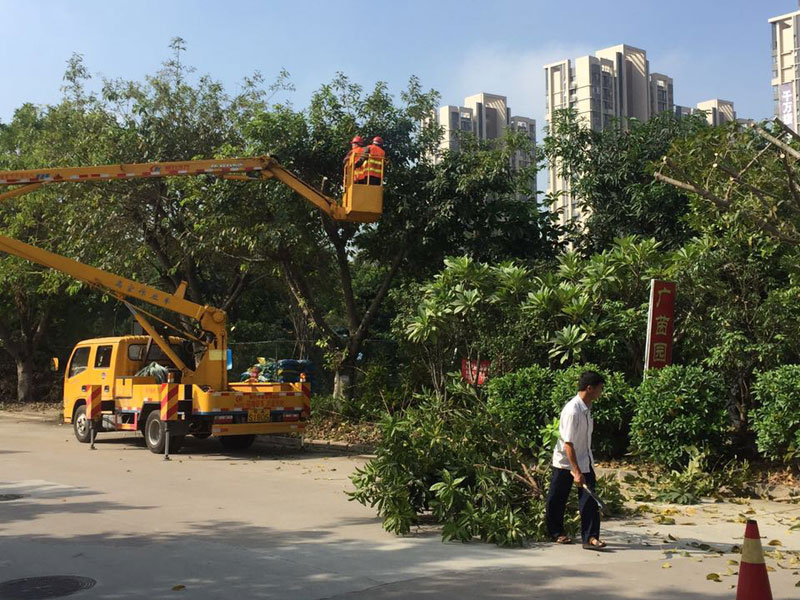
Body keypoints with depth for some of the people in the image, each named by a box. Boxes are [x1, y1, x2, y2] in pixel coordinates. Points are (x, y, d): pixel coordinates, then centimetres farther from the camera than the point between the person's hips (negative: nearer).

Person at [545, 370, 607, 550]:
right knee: (557, 500, 10)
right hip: (565, 462, -7)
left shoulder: (587, 408, 0)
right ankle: (556, 532, 27)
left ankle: (590, 537, 0)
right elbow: (568, 444, -26)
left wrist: (581, 469, 17)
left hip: (584, 461, 7)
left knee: (589, 500, -2)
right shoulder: (572, 411, -26)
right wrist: (576, 471, -27)